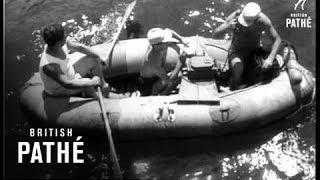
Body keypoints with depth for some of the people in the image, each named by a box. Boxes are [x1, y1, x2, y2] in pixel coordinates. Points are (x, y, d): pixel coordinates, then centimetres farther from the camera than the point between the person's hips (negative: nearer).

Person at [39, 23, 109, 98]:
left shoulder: (63, 42, -21)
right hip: (59, 89, -7)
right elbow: (67, 84, -37)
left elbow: (80, 47, -3)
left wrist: (99, 57, -3)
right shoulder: (49, 66, -42)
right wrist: (91, 82, -28)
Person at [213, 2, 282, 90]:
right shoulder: (235, 16, -25)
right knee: (238, 69, -35)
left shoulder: (263, 21, -25)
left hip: (254, 51, 2)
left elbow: (277, 39, -15)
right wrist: (227, 27, -43)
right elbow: (215, 35, -22)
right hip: (237, 51, -2)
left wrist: (270, 58, -30)